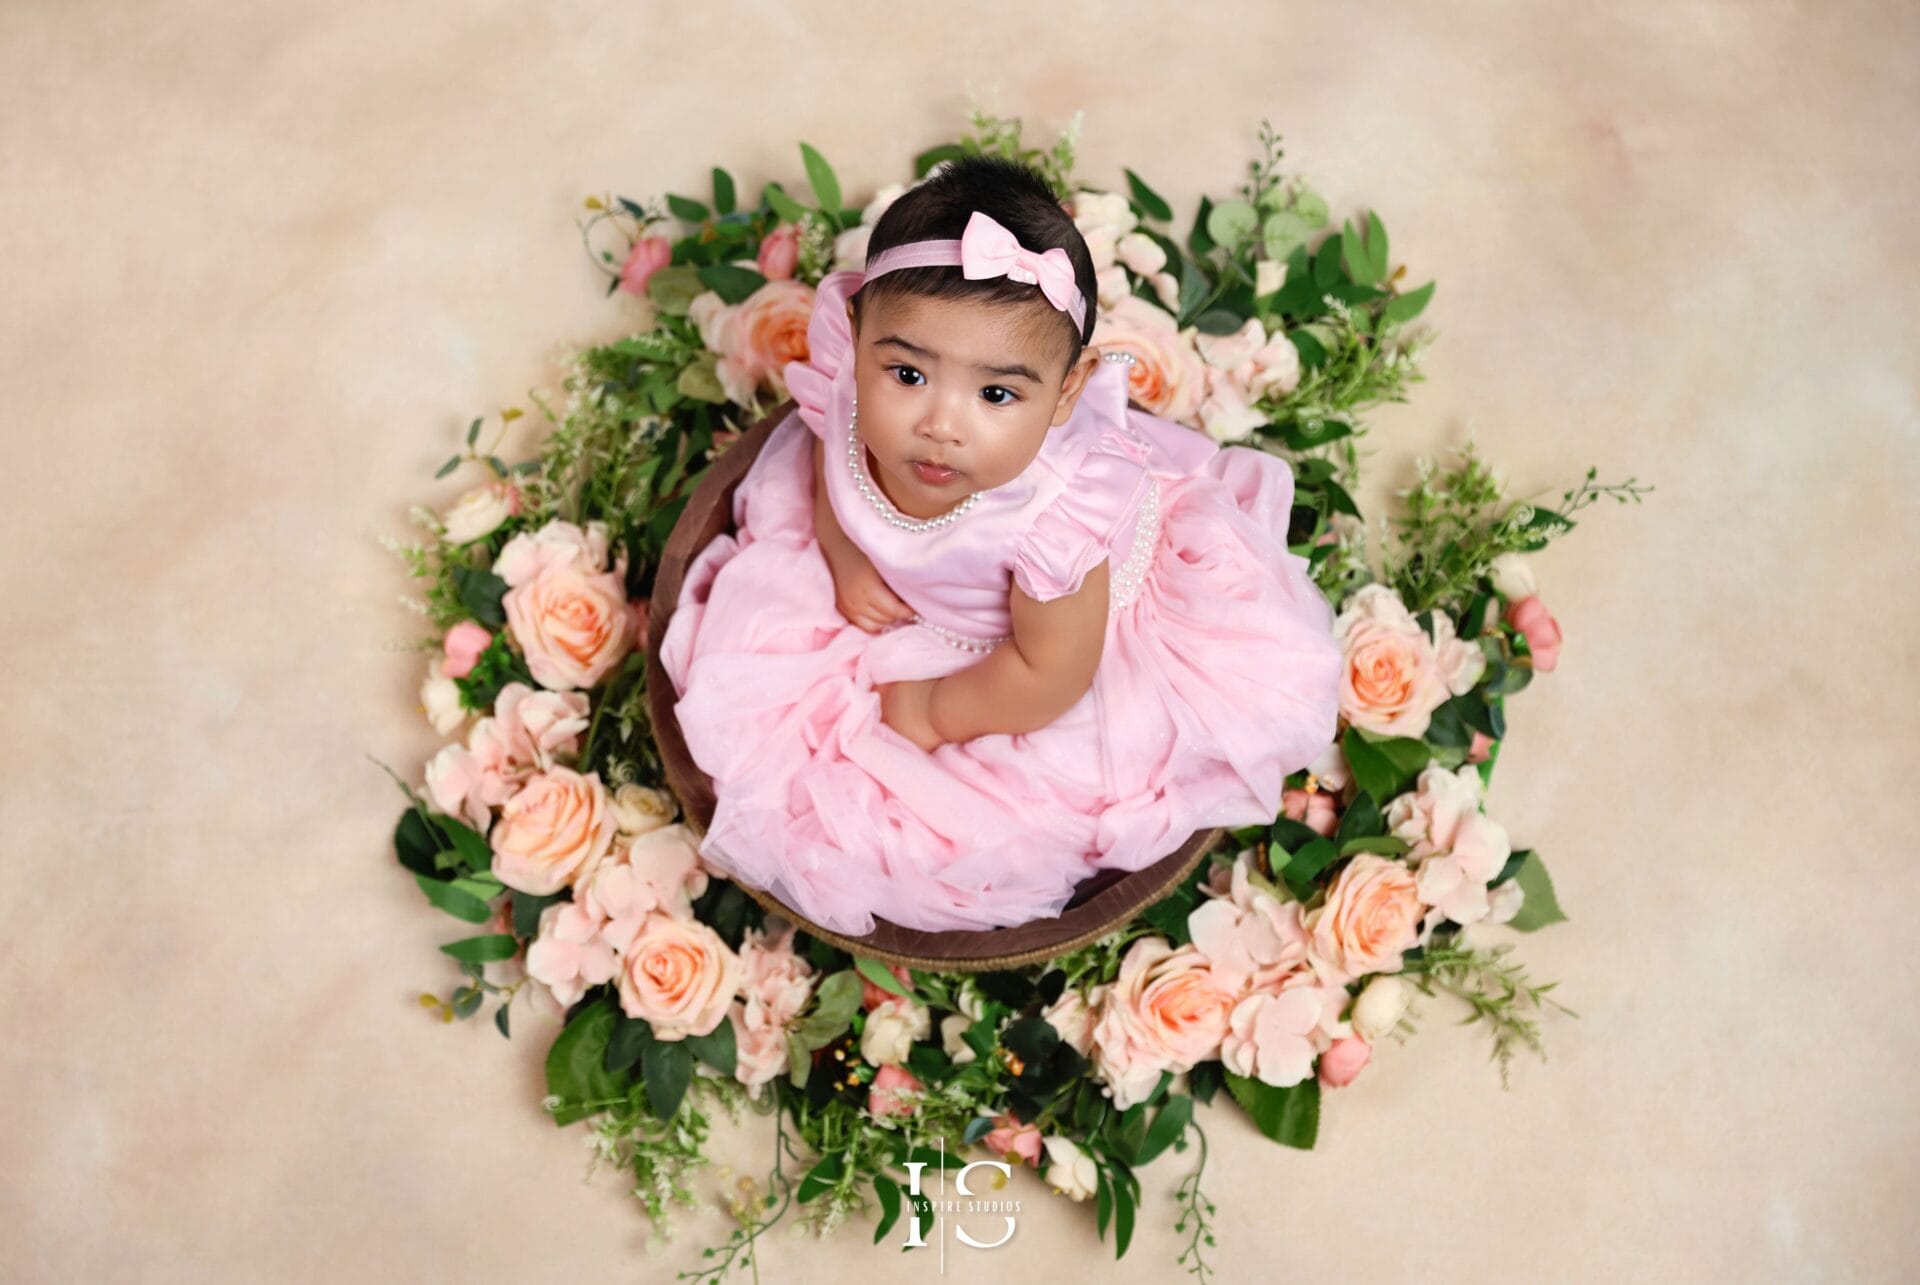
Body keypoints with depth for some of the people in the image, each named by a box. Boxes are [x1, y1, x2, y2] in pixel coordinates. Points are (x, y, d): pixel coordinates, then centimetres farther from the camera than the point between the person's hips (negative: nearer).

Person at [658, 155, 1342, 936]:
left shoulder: (1058, 509, -45)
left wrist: (935, 710, -18)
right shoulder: (850, 387, -32)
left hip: (1058, 628, -4)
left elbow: (1050, 676, -29)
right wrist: (845, 560, -17)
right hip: (892, 602, 5)